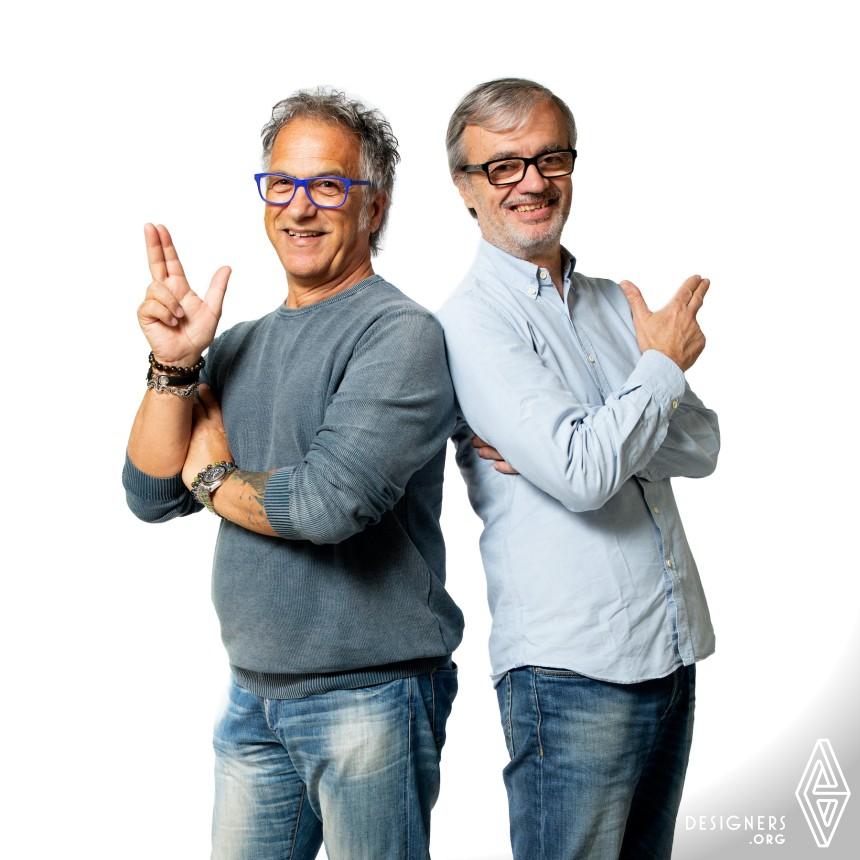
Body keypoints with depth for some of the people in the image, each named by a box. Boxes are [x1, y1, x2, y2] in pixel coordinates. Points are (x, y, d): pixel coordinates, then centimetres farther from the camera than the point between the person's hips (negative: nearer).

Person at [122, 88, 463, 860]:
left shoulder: (398, 333, -13)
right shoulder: (241, 345, 9)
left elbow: (333, 501, -25)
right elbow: (151, 496, 4)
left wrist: (212, 476, -7)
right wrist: (175, 365, -9)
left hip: (369, 695, -6)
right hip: (254, 695, 7)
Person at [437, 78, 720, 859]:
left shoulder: (615, 303, 12)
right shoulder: (474, 318, -11)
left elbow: (702, 445, 3)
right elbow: (583, 476, -22)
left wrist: (577, 442, -14)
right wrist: (664, 362, -7)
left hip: (672, 651, 7)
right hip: (572, 669, -7)